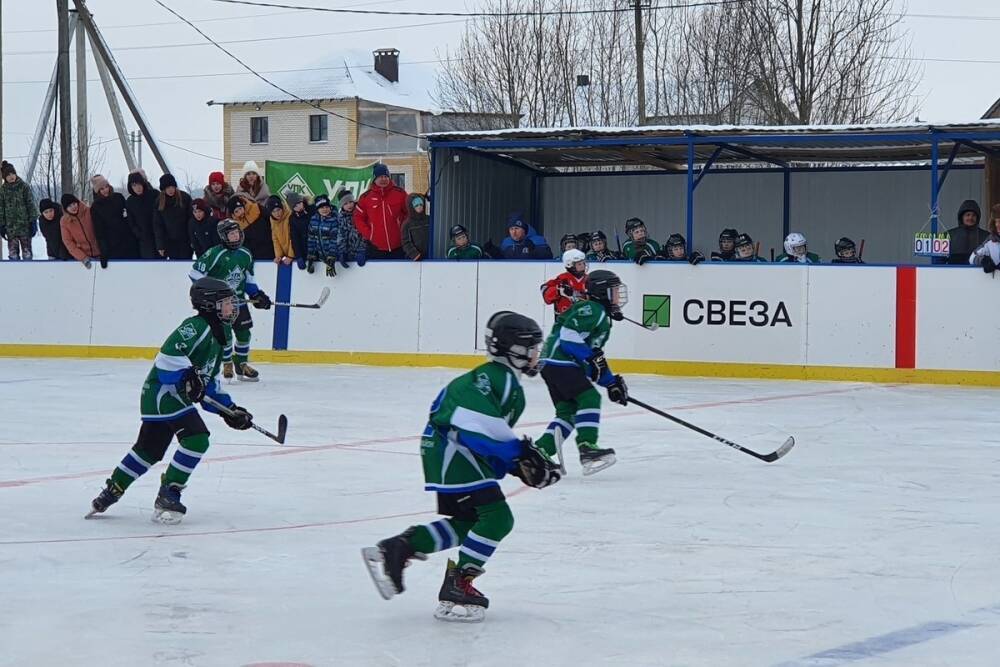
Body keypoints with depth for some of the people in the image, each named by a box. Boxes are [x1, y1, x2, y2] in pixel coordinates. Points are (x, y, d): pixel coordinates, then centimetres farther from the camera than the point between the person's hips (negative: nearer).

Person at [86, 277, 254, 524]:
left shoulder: (221, 335, 14)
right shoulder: (196, 327, -17)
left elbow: (210, 380, 20)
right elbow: (169, 354, -30)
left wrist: (228, 409, 15)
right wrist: (189, 376, -36)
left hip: (177, 393, 10)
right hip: (164, 391, -10)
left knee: (149, 448, 15)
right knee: (196, 439, -18)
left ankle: (111, 492, 28)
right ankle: (167, 498, -11)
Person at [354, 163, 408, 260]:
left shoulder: (400, 193, 1)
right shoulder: (366, 197, 2)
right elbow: (358, 218, 7)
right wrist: (368, 234, -2)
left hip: (397, 247, 0)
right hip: (375, 247, 0)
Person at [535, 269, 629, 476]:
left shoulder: (603, 318, 25)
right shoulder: (591, 310, -8)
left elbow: (595, 361, 27)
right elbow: (568, 334, -21)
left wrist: (611, 382, 17)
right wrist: (591, 357, -22)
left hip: (555, 365, 11)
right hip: (559, 362, -11)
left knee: (568, 411, 8)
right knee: (589, 397, -18)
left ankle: (540, 451, 4)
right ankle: (587, 448, -26)